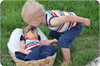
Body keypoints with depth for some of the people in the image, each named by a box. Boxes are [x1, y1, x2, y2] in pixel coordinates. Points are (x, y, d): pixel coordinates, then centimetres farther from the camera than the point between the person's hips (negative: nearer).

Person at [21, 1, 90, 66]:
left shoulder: (52, 21, -41)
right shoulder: (44, 14, -15)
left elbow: (68, 18, -40)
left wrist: (84, 21, -29)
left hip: (75, 26, -9)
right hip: (67, 25, 9)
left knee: (63, 41, -19)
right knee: (53, 35, 16)